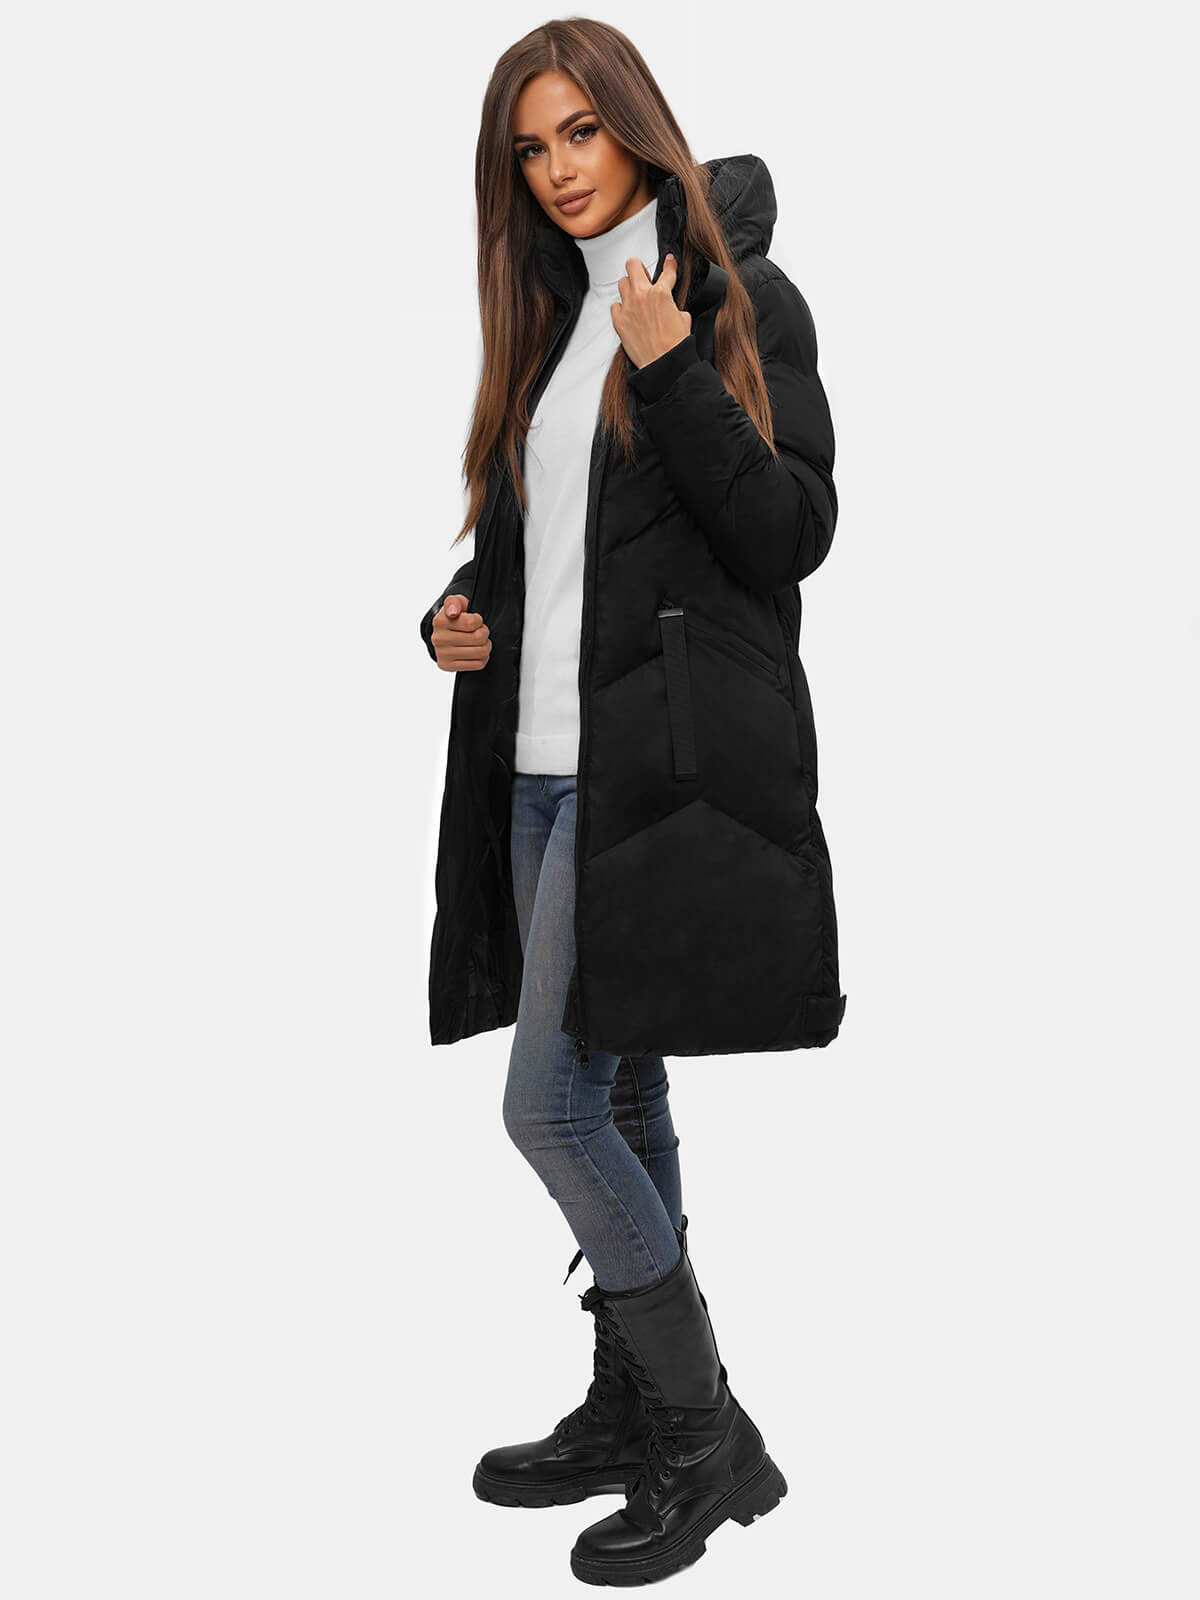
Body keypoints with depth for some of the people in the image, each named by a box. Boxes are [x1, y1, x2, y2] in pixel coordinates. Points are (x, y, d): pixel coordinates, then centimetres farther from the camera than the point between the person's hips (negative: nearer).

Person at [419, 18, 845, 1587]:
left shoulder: (739, 301, -4)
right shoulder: (548, 323, 17)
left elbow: (793, 534, -12)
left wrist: (677, 373, -19)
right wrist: (463, 618, 6)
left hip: (660, 760, -7)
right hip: (545, 762, 8)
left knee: (550, 1101, -10)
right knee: (616, 1098, 13)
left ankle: (705, 1439, 5)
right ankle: (632, 1411, 27)